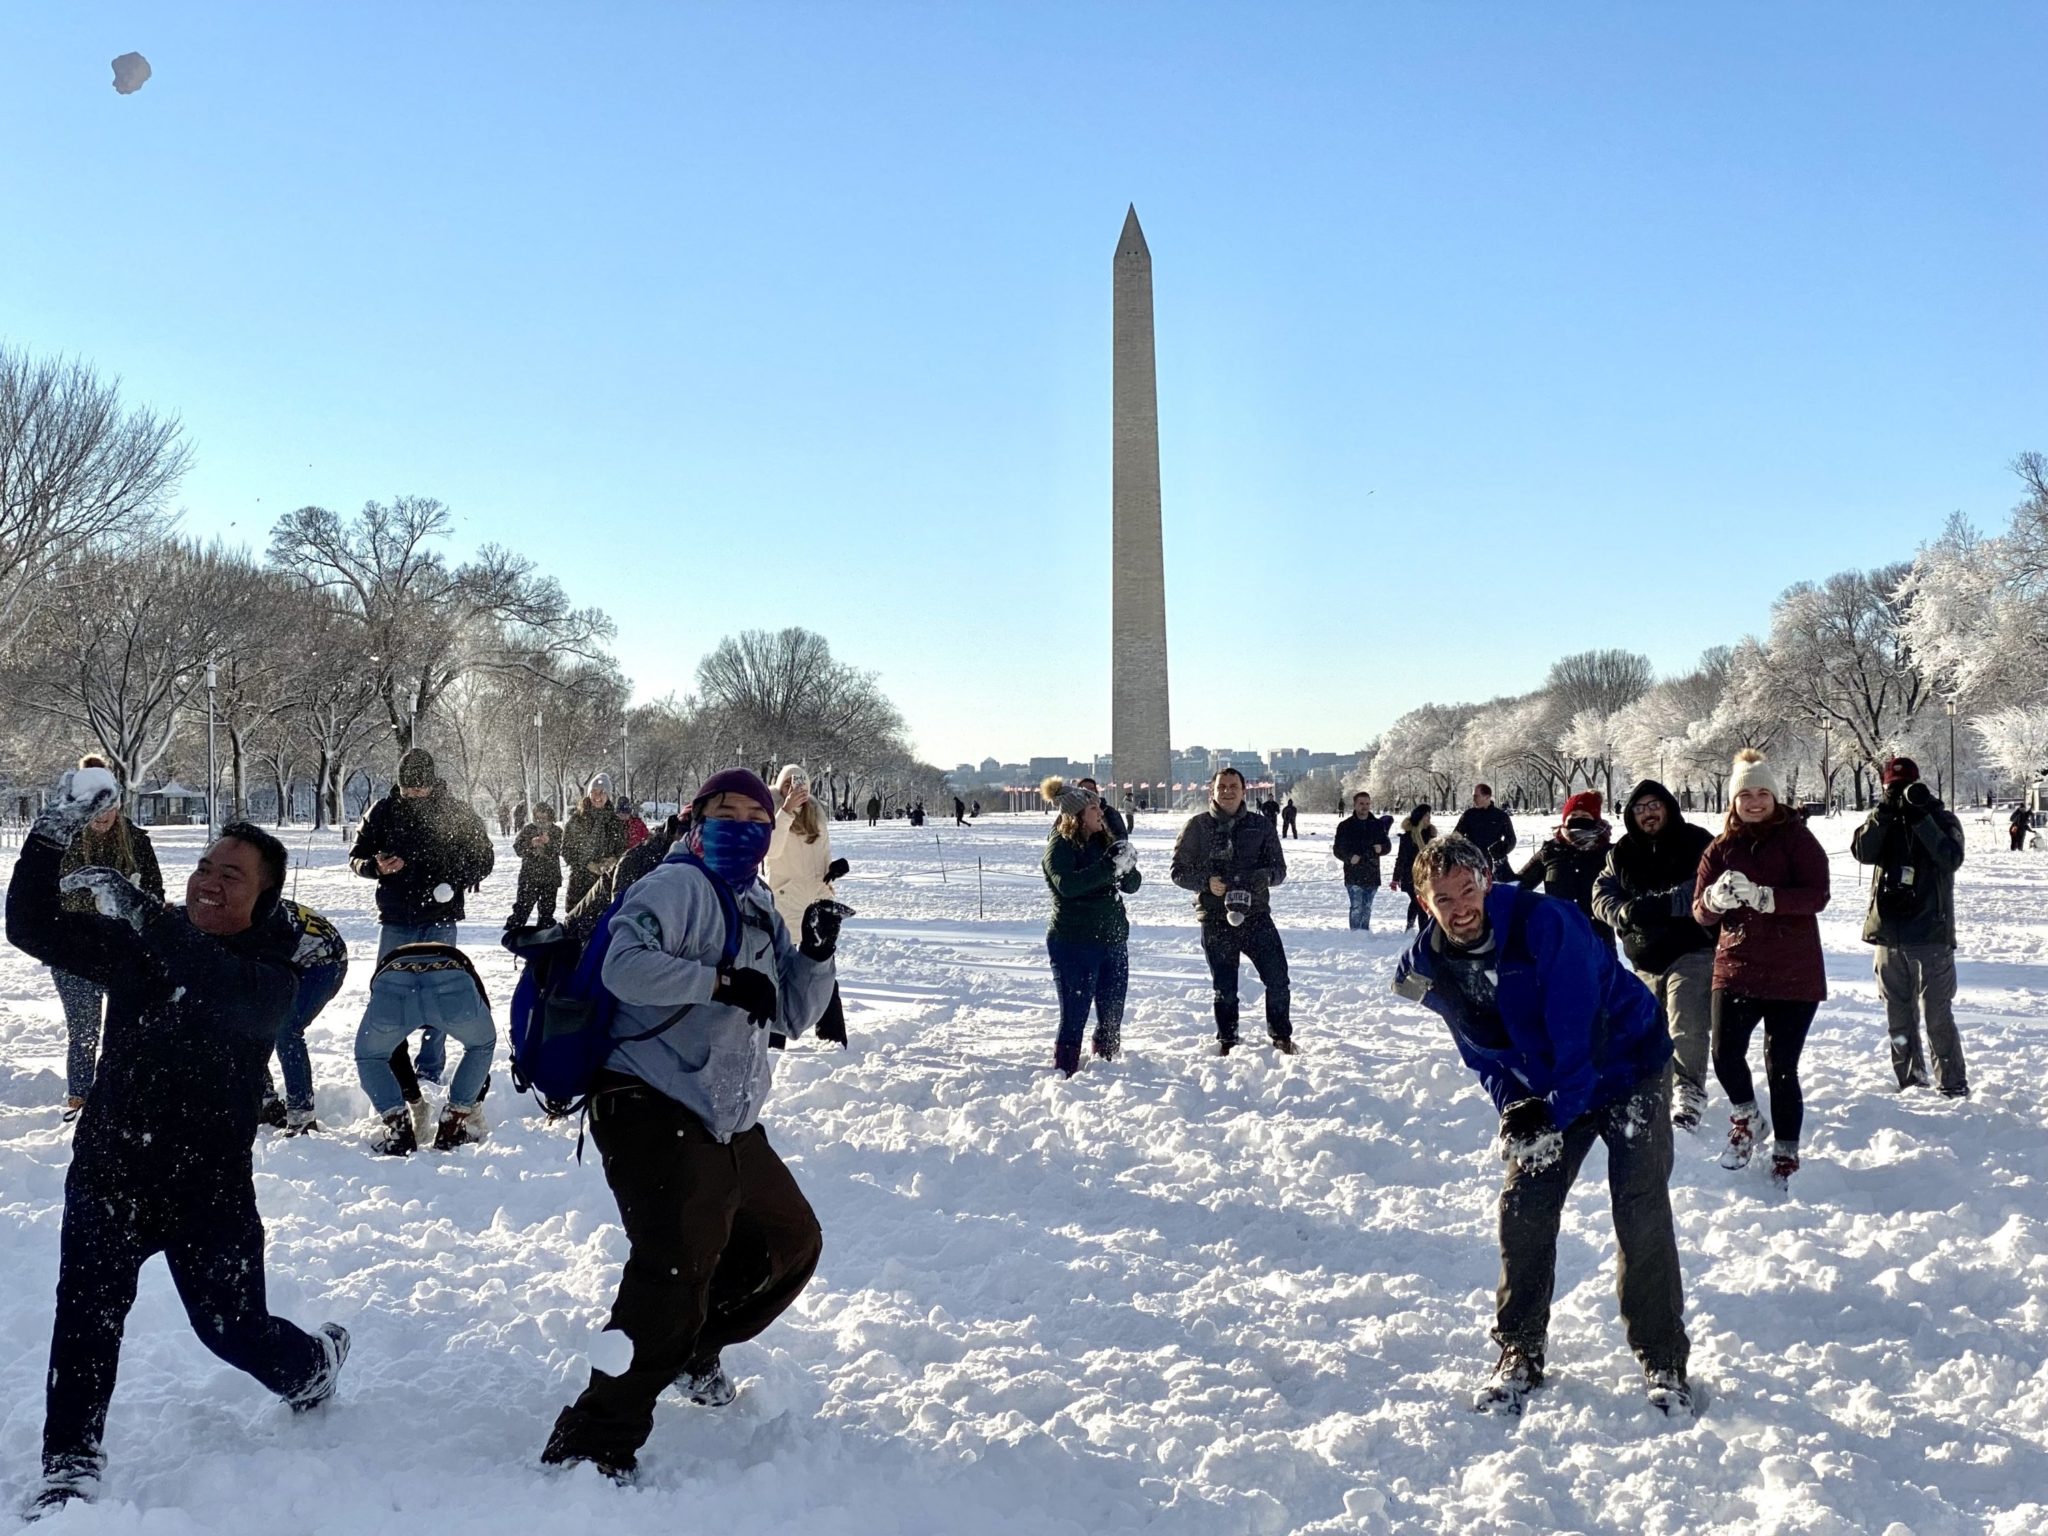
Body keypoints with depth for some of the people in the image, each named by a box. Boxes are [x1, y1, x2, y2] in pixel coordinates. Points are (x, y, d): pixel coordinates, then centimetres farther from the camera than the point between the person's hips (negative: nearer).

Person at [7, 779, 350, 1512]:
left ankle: (314, 1362, 40)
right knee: (86, 1314, -14)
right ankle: (70, 1462, 0)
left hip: (208, 1186, -3)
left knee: (233, 1330, 9)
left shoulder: (269, 976, -13)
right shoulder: (134, 946, 0)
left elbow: (222, 991, -36)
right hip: (108, 1170, 3)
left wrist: (139, 911, -48)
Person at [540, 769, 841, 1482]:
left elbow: (793, 1015, 17)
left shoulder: (760, 912, 19)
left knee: (791, 1241, 21)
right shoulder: (677, 884, -7)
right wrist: (721, 981, -22)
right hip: (654, 1110, -9)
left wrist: (816, 953, 0)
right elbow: (624, 965, -23)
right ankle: (592, 1445, -12)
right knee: (675, 1273, -20)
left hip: (728, 1125, 9)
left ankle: (692, 1351, 39)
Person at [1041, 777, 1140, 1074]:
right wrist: (1110, 865, -27)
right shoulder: (1060, 846, -7)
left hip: (1113, 941, 7)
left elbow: (1132, 885, 11)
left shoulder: (1105, 841, 11)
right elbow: (1067, 884, -25)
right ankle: (1065, 1076, 5)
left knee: (1112, 1017, 13)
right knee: (1074, 1016, -2)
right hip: (1074, 945, -6)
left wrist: (1127, 867, -11)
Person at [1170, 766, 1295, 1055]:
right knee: (1225, 988, 9)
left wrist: (1263, 876, -18)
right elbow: (1179, 871, 2)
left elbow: (1279, 868, 5)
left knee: (1277, 978, -3)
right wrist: (1206, 882, -17)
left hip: (1256, 915, 1)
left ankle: (1281, 1036, 18)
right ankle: (1227, 1042, 27)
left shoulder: (1261, 826, 4)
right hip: (1215, 920, -1)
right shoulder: (1198, 826, 0)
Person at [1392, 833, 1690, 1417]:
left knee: (1642, 1212, -9)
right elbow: (1481, 1050, 1)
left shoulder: (1543, 921, -29)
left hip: (1627, 1068, -5)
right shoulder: (1431, 965, -10)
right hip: (1545, 1091, 5)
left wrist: (1560, 1111, -28)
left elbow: (1577, 1025, -28)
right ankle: (1519, 1354, 13)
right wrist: (1514, 1107, -14)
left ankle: (1663, 1362, 5)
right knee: (1523, 1209, -2)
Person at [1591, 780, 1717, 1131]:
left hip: (1691, 953, -6)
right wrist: (1622, 912, -18)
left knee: (1686, 1029, -15)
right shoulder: (1622, 853, 9)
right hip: (1645, 957, 6)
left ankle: (1689, 1095, -7)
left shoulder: (1696, 842, -8)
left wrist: (1661, 905, -30)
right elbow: (1602, 894, 4)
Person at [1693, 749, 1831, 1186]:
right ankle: (1746, 1118, 20)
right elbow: (1700, 913, 2)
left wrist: (1764, 896, -30)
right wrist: (1715, 899, -22)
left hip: (1793, 975, -2)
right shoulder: (1720, 848, 7)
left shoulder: (1797, 839, -2)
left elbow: (1817, 895, -16)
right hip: (1736, 970, 3)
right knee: (1726, 1055, -11)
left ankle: (1786, 1153, 20)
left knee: (1781, 1066, 0)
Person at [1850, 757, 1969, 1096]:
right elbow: (1862, 851, -9)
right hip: (1889, 931, 4)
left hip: (1930, 932, -4)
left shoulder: (1942, 819, 1)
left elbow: (1952, 858, -16)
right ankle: (1909, 1080, 22)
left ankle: (1953, 1084, 2)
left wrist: (1921, 819, -22)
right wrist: (1885, 812, -19)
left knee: (1938, 1014, -5)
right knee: (1898, 1014, 12)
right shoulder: (1883, 820, 9)